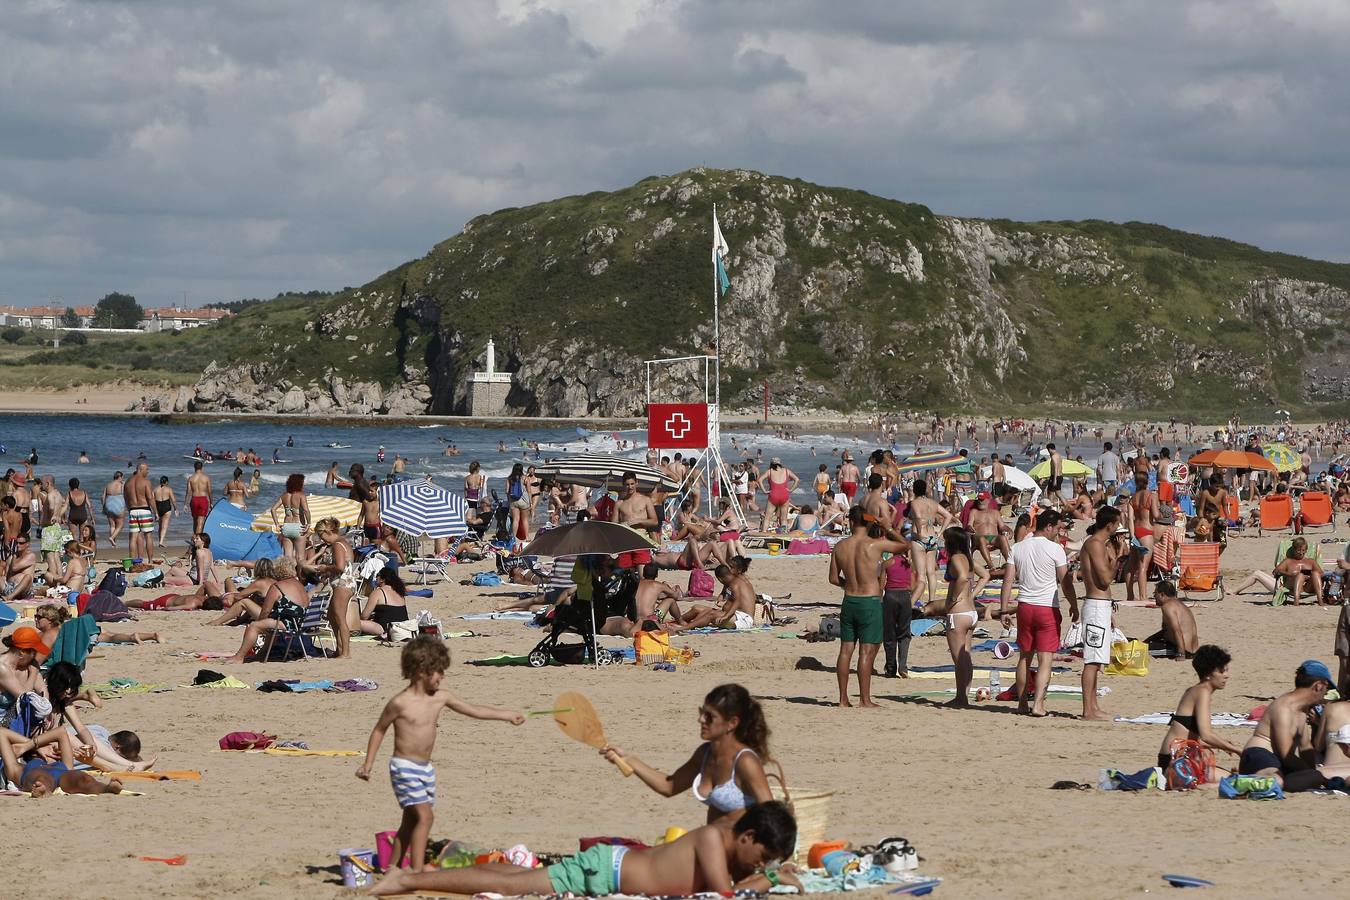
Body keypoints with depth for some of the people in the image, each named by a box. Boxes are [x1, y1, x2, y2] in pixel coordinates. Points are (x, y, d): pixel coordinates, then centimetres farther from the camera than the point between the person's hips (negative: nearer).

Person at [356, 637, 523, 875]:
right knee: (424, 816, -19)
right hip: (405, 767, -8)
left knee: (411, 821, 13)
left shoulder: (441, 698, 5)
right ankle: (417, 870, -21)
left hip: (425, 768, 8)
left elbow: (474, 710, 13)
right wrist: (368, 763, -1)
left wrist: (506, 715, 12)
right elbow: (379, 730, -1)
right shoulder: (400, 703, -13)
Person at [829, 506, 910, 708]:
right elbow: (906, 546, 1)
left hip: (849, 601, 5)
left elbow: (834, 578, 9)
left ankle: (843, 698, 13)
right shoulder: (876, 544, -12)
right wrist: (889, 528, 11)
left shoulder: (840, 547, 1)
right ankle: (864, 699, -1)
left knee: (846, 650, 9)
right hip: (870, 602, -5)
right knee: (867, 651, -2)